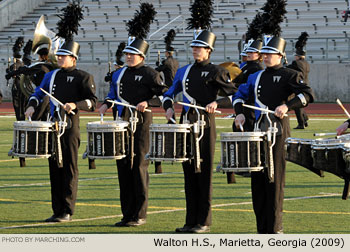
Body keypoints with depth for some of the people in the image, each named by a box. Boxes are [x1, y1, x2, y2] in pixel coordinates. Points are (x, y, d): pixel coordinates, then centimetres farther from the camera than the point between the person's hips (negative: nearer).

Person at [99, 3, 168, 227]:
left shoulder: (149, 74, -4)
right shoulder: (119, 74, 14)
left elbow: (164, 96, -7)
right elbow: (113, 94, 28)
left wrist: (148, 103, -21)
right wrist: (106, 105, 9)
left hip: (141, 125, -6)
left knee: (139, 166, -4)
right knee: (123, 166, 6)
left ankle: (140, 214, 1)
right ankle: (128, 214, 12)